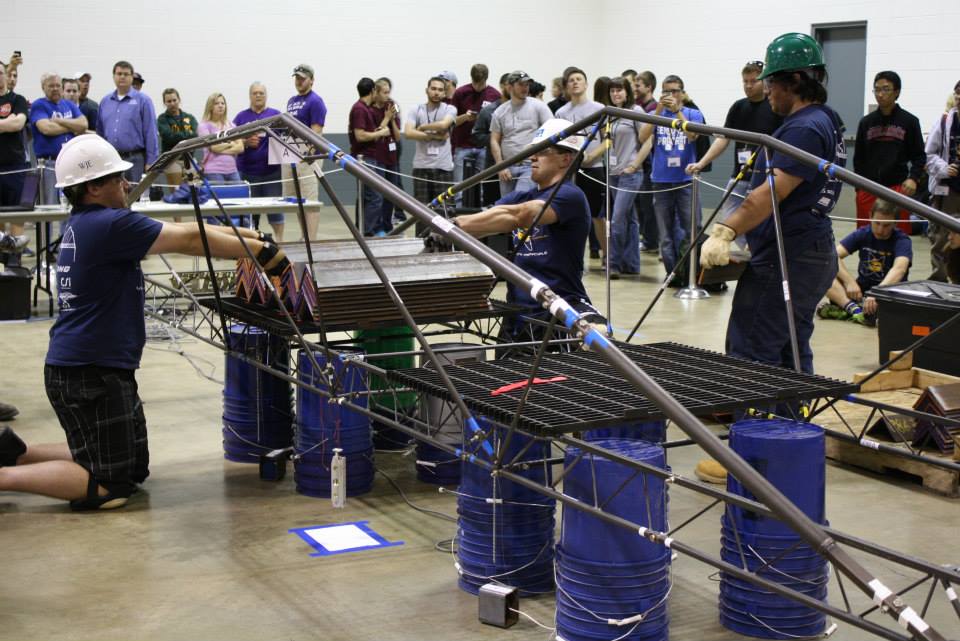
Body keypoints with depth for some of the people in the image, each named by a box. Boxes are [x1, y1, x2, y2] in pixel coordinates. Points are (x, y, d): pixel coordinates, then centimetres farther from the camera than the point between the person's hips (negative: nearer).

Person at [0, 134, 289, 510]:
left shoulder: (85, 224, 12)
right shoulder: (108, 225, -18)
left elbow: (180, 232, 12)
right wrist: (267, 254, -8)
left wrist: (249, 237, 9)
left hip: (88, 368, 10)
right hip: (89, 374, -10)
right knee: (110, 487, -6)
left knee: (135, 467, 19)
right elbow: (190, 241, -14)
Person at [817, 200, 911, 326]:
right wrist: (849, 281, -30)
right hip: (860, 290, 3)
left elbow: (899, 268, -33)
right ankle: (852, 307, -41)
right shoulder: (862, 234, -2)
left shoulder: (902, 241, -12)